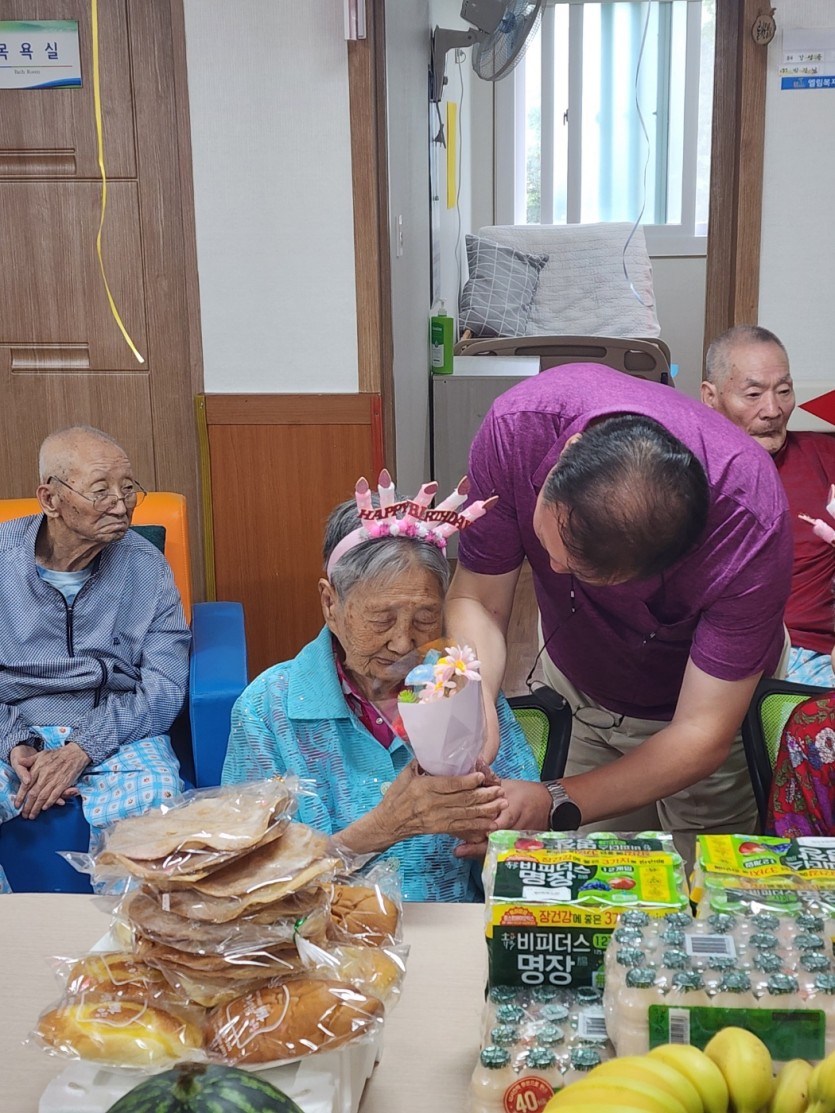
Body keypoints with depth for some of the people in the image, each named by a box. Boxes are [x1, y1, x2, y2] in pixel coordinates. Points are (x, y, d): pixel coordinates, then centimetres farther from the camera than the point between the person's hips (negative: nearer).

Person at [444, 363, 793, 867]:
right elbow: (477, 600, -22)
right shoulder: (517, 427, -33)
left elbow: (702, 735, -32)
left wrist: (557, 806, -42)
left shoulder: (750, 526, -39)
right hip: (573, 687, 2)